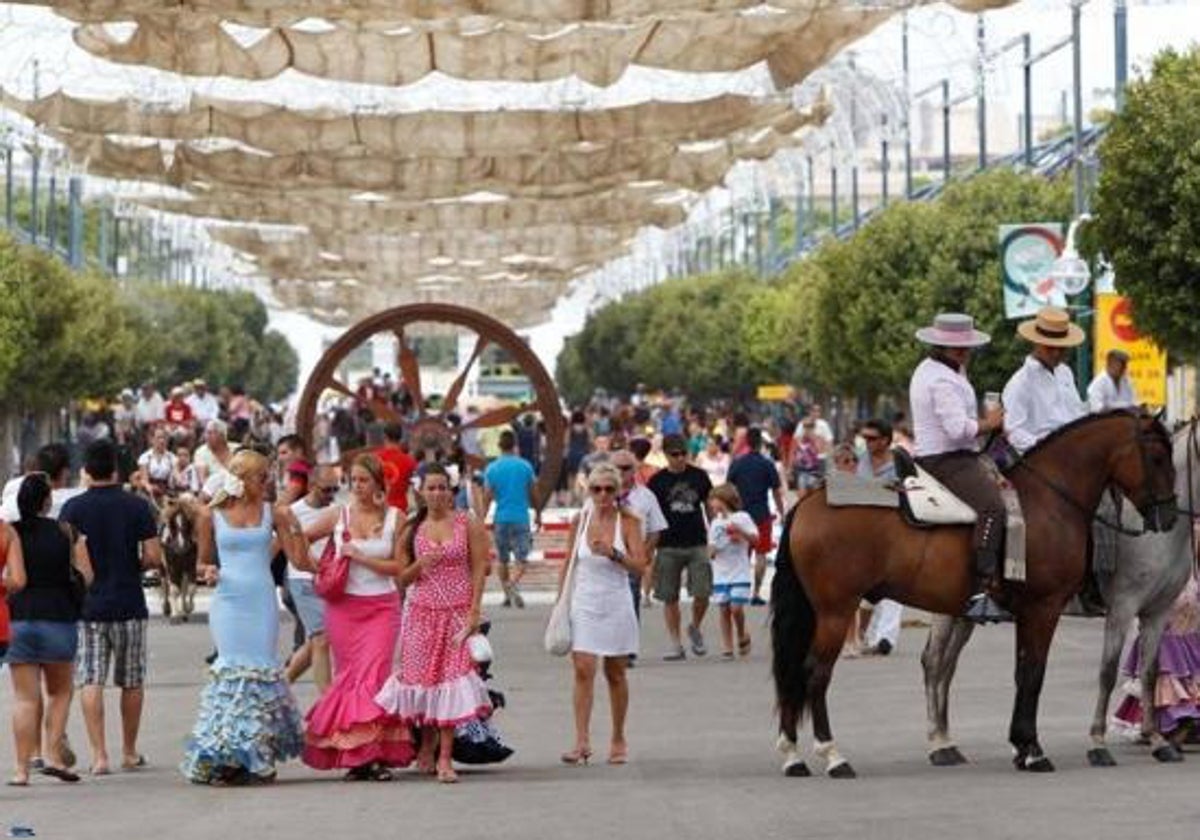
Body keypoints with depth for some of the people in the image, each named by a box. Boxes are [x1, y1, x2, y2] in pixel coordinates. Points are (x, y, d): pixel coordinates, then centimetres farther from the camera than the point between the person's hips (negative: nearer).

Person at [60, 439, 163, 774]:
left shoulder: (73, 508, -4)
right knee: (132, 681, 13)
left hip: (87, 605, -1)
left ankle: (99, 755, -10)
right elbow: (154, 558, -7)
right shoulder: (138, 506, -4)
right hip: (129, 605, 1)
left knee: (90, 681, -1)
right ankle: (129, 753, 21)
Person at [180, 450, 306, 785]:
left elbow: (298, 558, 4)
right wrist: (207, 572, -8)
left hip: (262, 601, 2)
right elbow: (202, 561, 13)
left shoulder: (272, 512, 8)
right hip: (228, 601, -2)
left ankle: (258, 757, 4)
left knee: (261, 667, -2)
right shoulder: (211, 515, 4)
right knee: (234, 667, -6)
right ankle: (229, 755, 0)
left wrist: (293, 525, -9)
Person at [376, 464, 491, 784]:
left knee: (452, 674, -9)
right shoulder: (412, 531, 8)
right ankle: (428, 743, 22)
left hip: (458, 611, -2)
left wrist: (474, 611, -9)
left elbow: (478, 570, -1)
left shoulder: (468, 525, 2)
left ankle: (445, 757, -8)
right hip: (422, 611, 2)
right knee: (422, 673, 0)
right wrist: (420, 564, -10)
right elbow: (401, 578, 11)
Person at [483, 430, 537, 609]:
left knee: (502, 559, 15)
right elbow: (533, 494, 6)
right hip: (521, 518, -1)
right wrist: (538, 515, 19)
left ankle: (508, 594, 20)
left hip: (501, 518, 1)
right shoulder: (525, 466, -2)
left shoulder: (492, 468, -2)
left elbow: (487, 497, -2)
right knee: (521, 559, -1)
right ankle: (513, 583, -28)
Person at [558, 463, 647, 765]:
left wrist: (613, 553, -23)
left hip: (616, 604, -1)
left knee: (615, 674, 8)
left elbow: (640, 565, -9)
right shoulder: (580, 520, 4)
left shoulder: (627, 521, -3)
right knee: (583, 671, -10)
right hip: (583, 603, 1)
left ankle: (618, 740, 20)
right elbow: (568, 565, 10)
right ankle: (582, 741, -12)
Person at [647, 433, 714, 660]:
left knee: (702, 593, -8)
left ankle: (695, 628, 20)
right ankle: (676, 644, 11)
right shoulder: (657, 481, 0)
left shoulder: (699, 476, 5)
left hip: (697, 545, 1)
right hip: (668, 546, 0)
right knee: (670, 597, 3)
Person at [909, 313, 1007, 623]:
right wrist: (988, 423, -9)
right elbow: (958, 429, -25)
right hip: (948, 461, -12)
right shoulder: (943, 381, -16)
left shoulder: (926, 371, 19)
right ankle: (982, 590, -40)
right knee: (991, 506, -28)